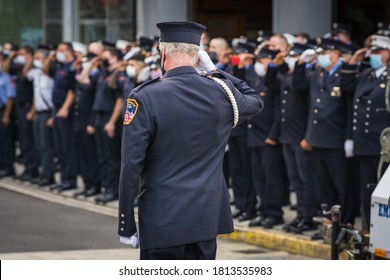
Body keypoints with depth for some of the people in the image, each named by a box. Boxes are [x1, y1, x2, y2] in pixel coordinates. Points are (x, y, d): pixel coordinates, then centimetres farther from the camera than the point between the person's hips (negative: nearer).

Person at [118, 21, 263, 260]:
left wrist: (126, 224, -5)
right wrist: (214, 71, 21)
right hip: (206, 219, 4)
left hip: (161, 221, -4)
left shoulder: (145, 98, -11)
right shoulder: (221, 92, 0)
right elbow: (255, 102, 25)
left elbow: (131, 166, -12)